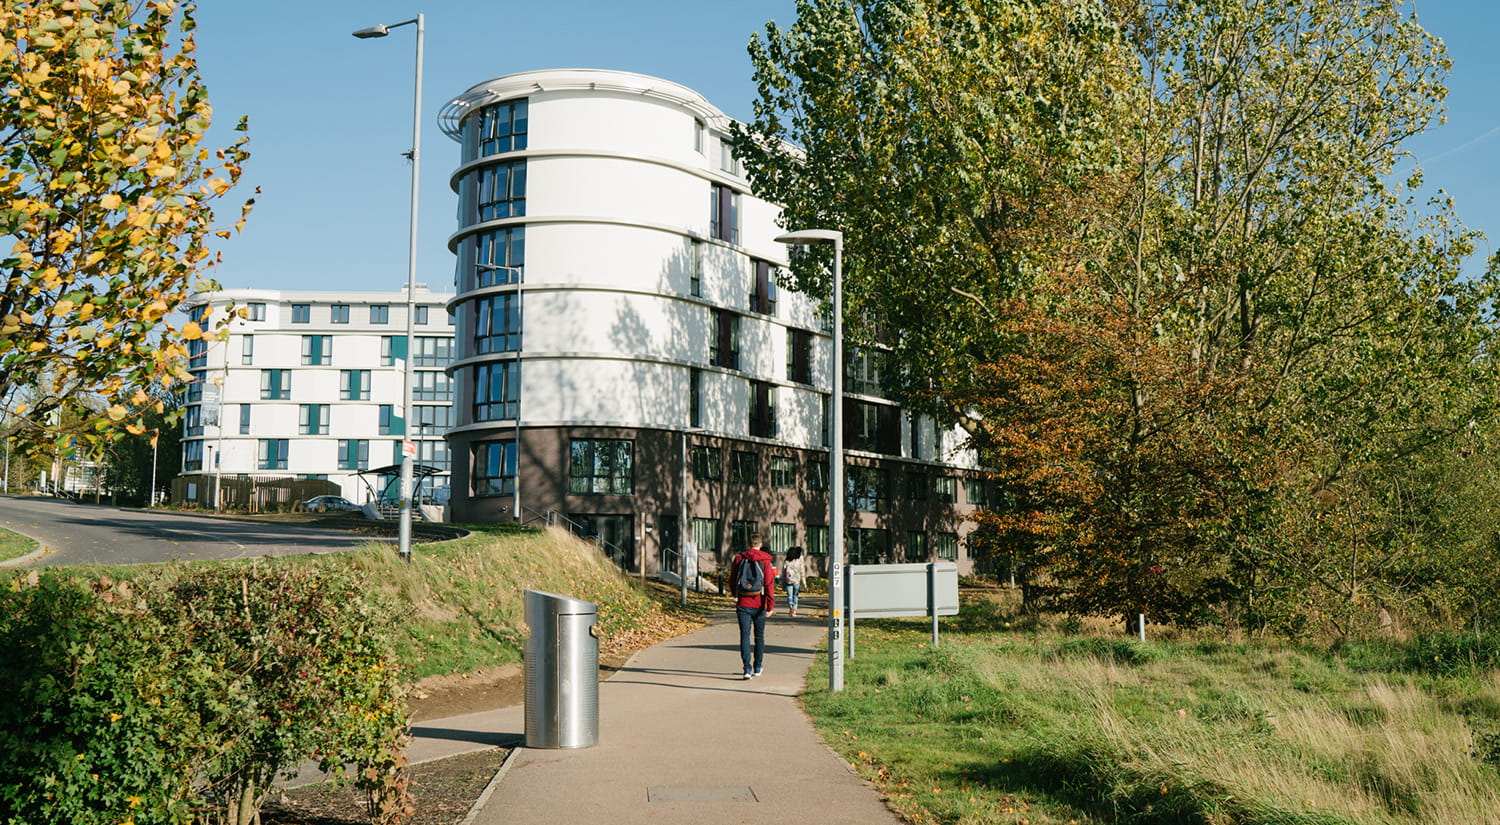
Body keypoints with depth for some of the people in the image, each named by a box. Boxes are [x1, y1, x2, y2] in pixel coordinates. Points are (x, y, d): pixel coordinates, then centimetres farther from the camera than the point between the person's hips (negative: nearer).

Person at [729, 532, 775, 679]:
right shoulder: (765, 560, -3)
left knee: (745, 635, -1)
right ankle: (757, 667, 22)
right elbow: (769, 584, -10)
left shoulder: (739, 559, 2)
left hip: (743, 604, 0)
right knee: (759, 635, 14)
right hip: (759, 604, 0)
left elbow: (732, 581, 10)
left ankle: (747, 668, -14)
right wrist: (771, 606, -10)